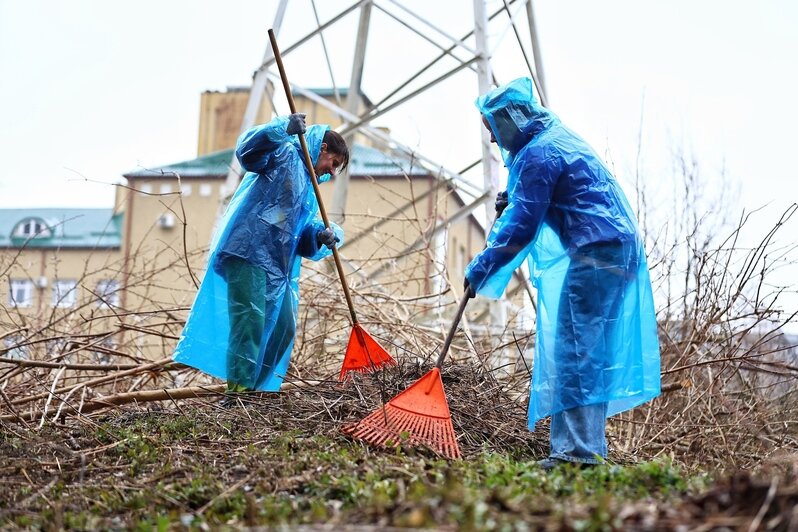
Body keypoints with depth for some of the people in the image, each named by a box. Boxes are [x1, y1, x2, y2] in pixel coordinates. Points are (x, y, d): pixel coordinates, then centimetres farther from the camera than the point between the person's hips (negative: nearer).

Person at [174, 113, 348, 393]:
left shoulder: (308, 189, 27)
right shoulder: (284, 154, 3)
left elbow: (303, 236, 16)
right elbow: (247, 149, -18)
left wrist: (320, 236, -6)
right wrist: (284, 128, -31)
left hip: (277, 265, 10)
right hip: (248, 253, -10)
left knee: (282, 328, 12)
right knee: (250, 321, -17)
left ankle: (262, 388, 21)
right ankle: (239, 388, -16)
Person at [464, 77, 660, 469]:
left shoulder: (537, 155, -11)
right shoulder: (559, 138, 21)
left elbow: (522, 229, -14)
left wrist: (480, 270, -7)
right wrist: (512, 200, 20)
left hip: (596, 255, -10)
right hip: (617, 250, 10)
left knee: (573, 351, -9)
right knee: (591, 352, 13)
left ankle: (576, 450, -10)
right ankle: (590, 446, 18)